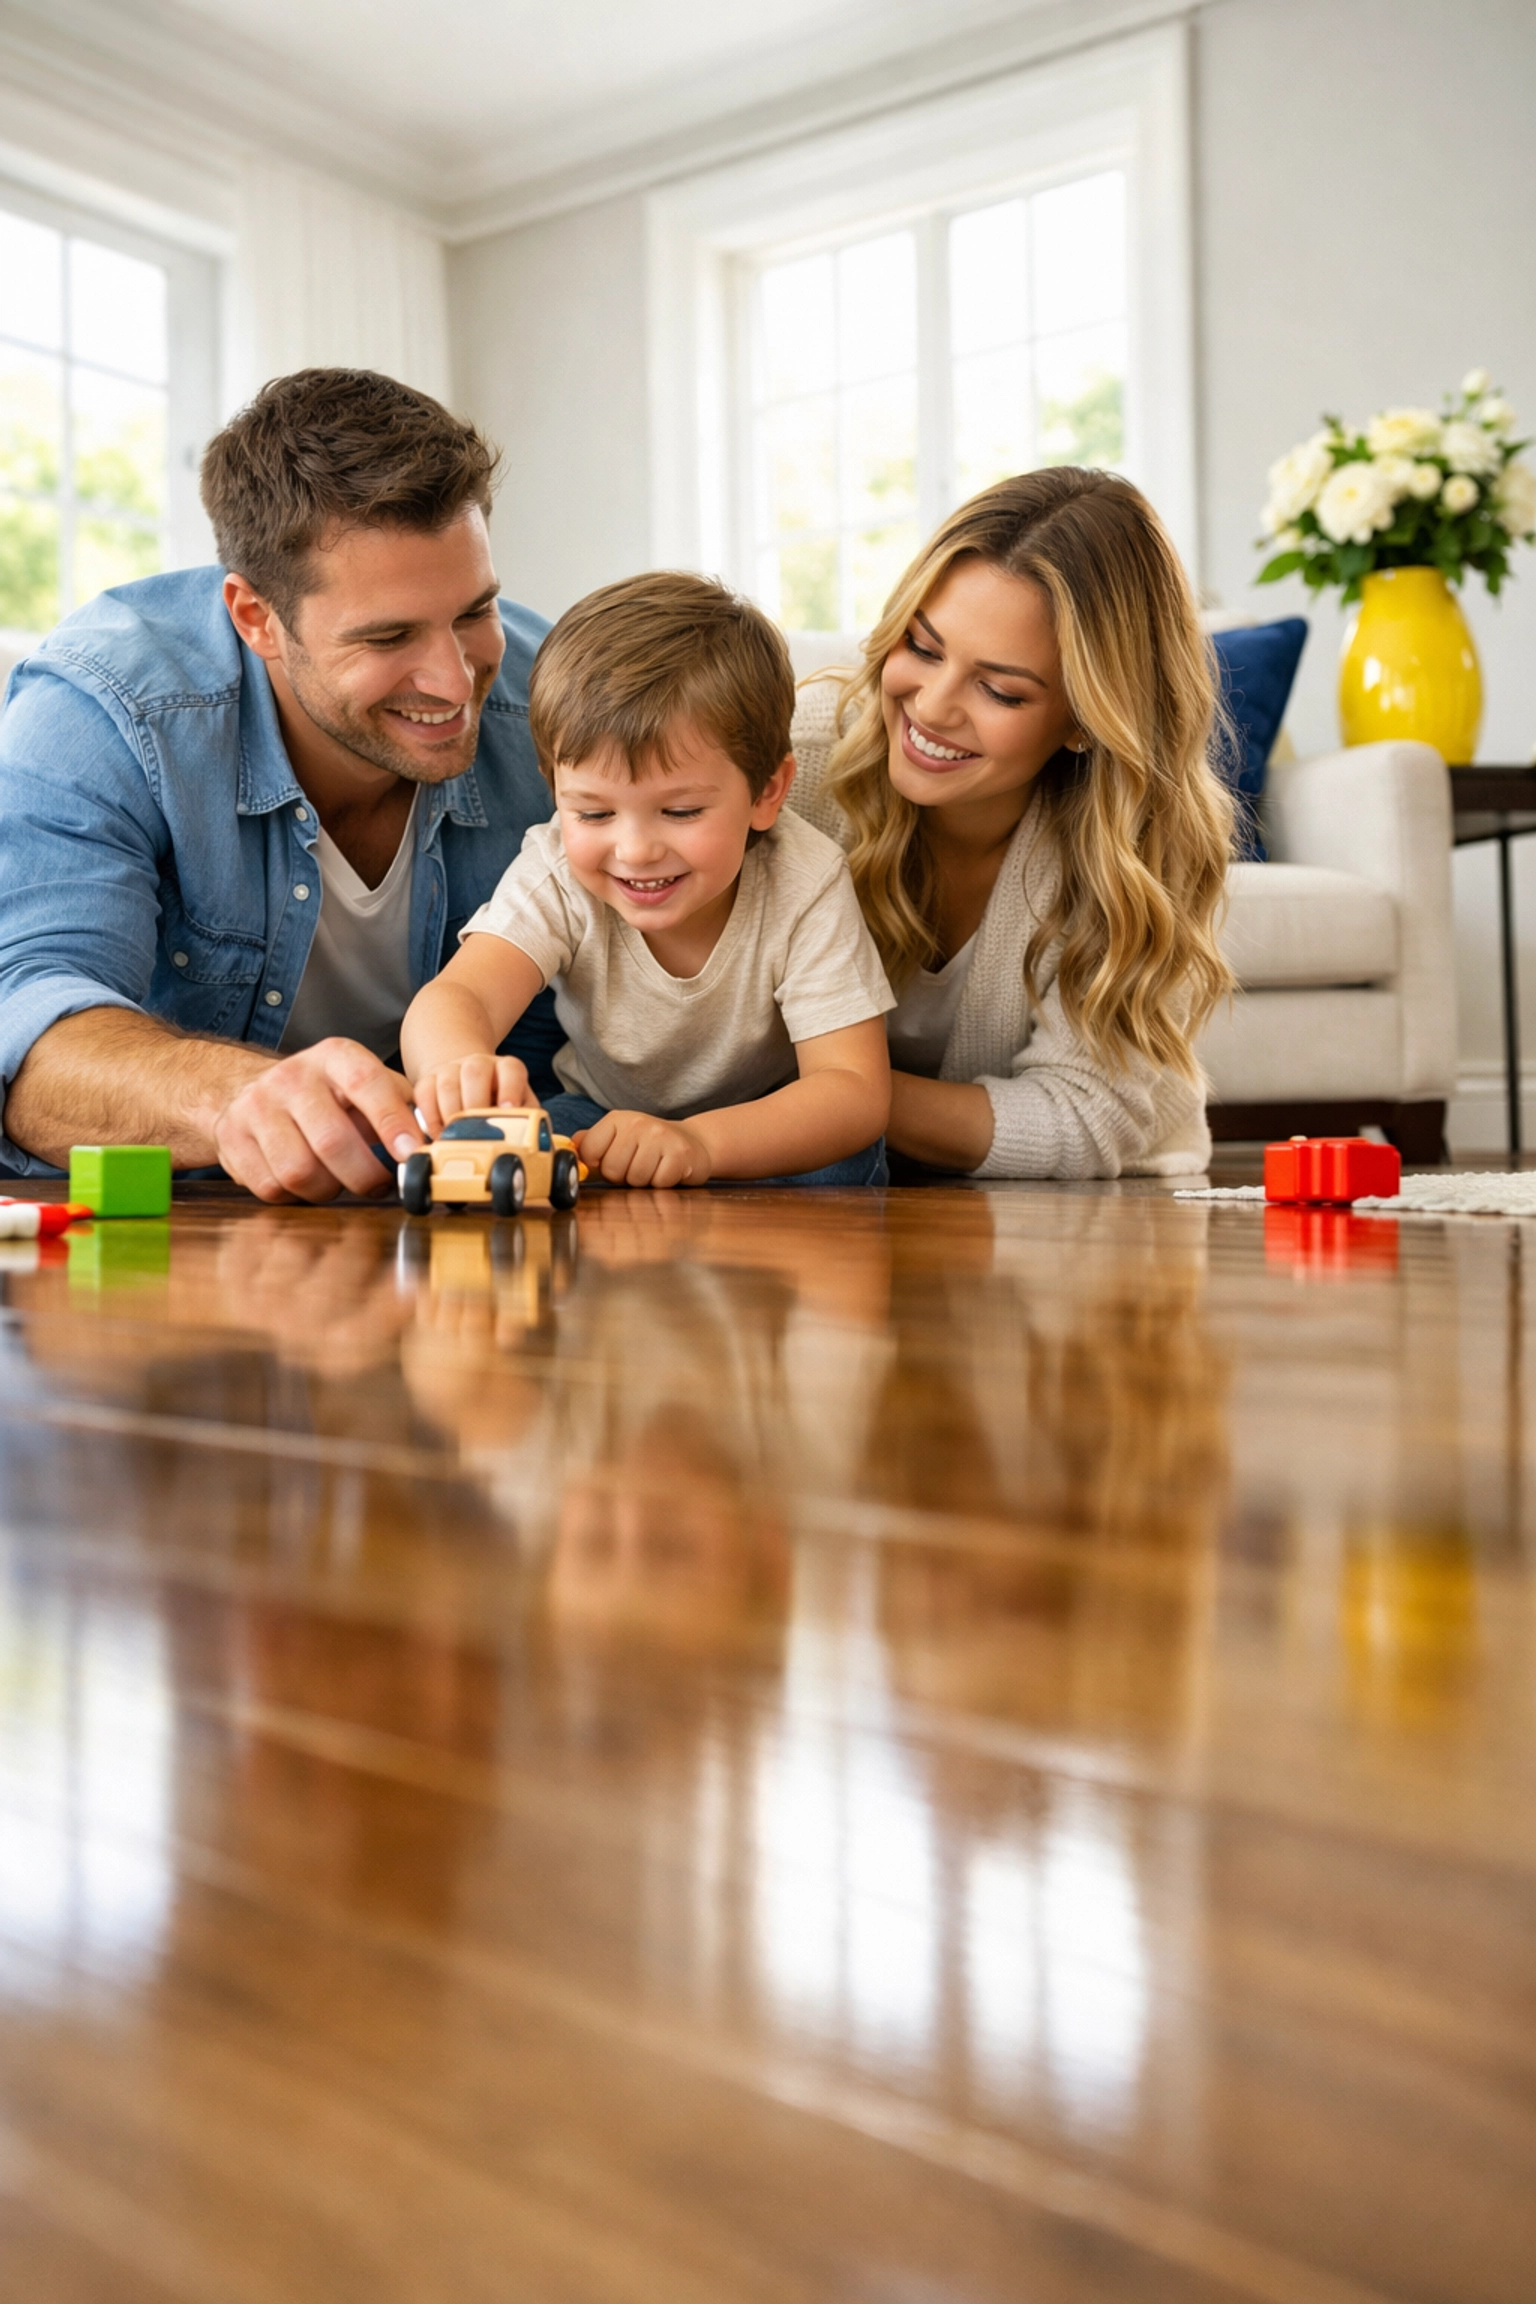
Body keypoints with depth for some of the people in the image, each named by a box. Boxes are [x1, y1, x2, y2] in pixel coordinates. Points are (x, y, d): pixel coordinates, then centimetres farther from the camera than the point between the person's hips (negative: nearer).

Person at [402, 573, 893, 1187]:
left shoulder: (805, 886, -27)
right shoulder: (556, 876, -22)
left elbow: (856, 1091, -34)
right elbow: (453, 997, -38)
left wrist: (698, 1141, -53)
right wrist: (460, 1066, -65)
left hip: (766, 1124, -1)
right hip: (602, 1119, 1)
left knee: (841, 1163, -33)